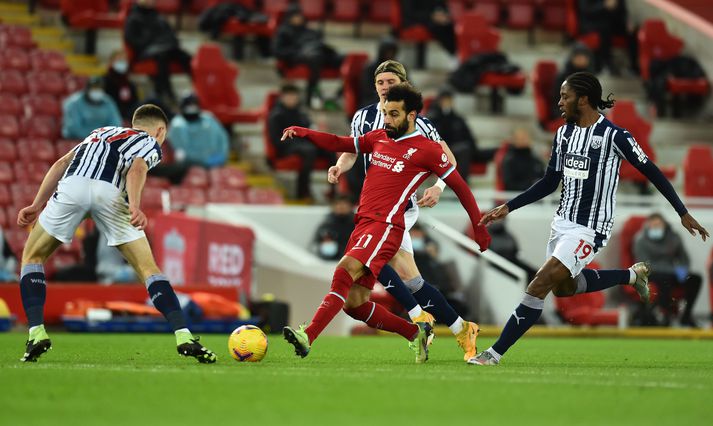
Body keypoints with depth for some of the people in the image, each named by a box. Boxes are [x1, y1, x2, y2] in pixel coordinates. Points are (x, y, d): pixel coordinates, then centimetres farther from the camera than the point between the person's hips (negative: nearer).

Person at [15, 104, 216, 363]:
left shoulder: (102, 132, 40)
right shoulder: (151, 145, 25)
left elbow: (62, 163, 28)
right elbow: (136, 169, 1)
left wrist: (37, 205, 25)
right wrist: (135, 205, -15)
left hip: (71, 185, 3)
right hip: (109, 193, -3)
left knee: (32, 257, 21)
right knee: (148, 269, 7)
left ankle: (37, 334, 5)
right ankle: (184, 337, -4)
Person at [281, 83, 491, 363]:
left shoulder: (426, 150, 0)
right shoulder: (379, 138, 19)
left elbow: (459, 186, 6)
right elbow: (341, 144, 26)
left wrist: (479, 227, 10)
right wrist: (304, 133, 9)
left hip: (385, 227, -8)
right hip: (362, 224, 8)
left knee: (345, 271, -30)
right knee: (354, 303, 5)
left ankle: (308, 337, -41)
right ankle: (416, 333, 23)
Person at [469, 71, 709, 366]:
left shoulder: (614, 136, -16)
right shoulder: (564, 133, 5)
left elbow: (651, 172, -8)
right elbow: (549, 183, 14)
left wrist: (683, 214, -6)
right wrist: (508, 207, 8)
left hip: (589, 229, -8)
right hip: (563, 220, 9)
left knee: (539, 286, -15)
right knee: (562, 287, 22)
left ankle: (495, 353, -12)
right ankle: (632, 275, 37)